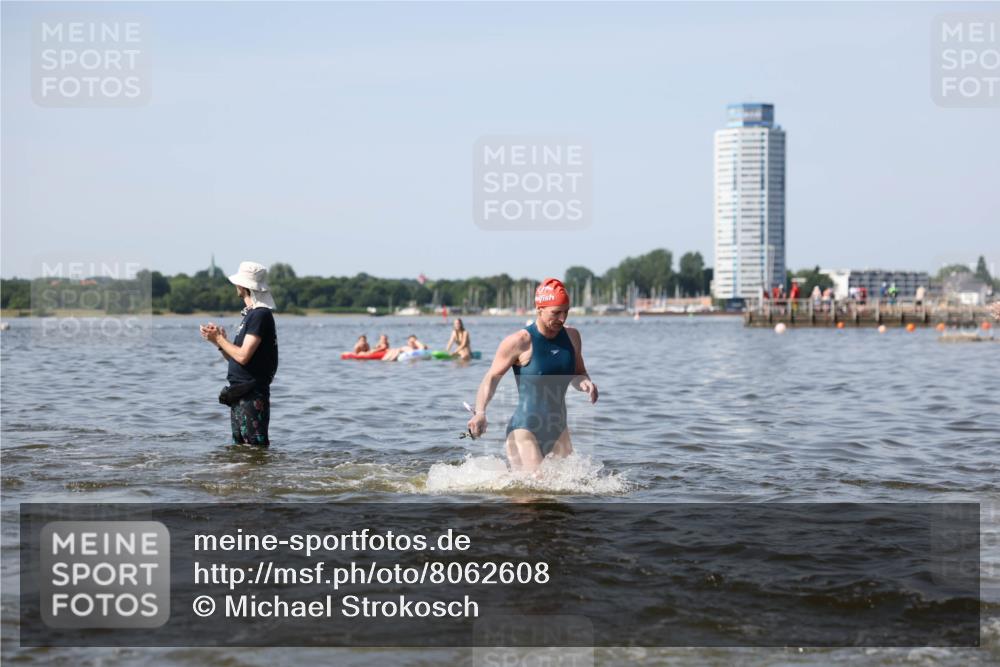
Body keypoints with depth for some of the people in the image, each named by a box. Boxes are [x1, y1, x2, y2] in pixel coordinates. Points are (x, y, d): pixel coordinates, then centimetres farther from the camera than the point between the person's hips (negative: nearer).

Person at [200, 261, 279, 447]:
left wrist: (219, 339, -9)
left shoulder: (261, 315, -15)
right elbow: (234, 357, 17)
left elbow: (243, 356, -22)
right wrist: (217, 339, 1)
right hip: (240, 394, 11)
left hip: (252, 395, -11)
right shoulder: (249, 314, 18)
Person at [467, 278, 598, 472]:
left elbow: (578, 374, 20)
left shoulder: (572, 336, 6)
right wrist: (480, 412, -23)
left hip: (558, 431, 6)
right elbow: (491, 377, -7)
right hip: (525, 430, -6)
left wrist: (586, 383, -5)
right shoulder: (520, 342, -11)